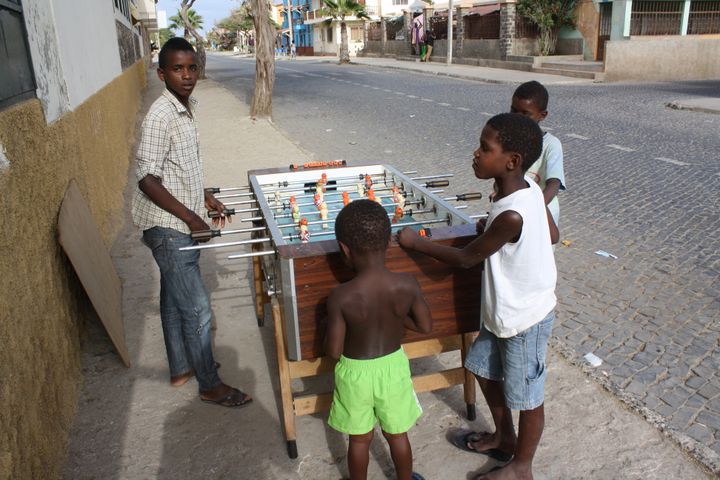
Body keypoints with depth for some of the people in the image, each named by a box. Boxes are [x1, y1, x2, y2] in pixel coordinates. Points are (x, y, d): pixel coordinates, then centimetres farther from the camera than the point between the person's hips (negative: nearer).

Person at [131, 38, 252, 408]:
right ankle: (210, 385, 15)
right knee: (197, 310, -1)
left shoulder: (185, 108, 7)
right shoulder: (161, 115, -21)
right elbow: (147, 179, -23)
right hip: (168, 227, -9)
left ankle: (181, 368, 37)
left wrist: (205, 198, 15)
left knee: (175, 300, 21)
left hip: (181, 224, 9)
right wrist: (190, 217, -21)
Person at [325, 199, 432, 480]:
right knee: (397, 434, 26)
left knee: (360, 439, 22)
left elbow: (333, 351, -18)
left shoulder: (341, 297, -27)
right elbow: (425, 326, -6)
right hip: (393, 367, 2)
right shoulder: (407, 284, -20)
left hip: (355, 373, -2)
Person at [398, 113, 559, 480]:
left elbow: (465, 259, -21)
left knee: (526, 396, 12)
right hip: (502, 310, 9)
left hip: (525, 317, -9)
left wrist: (417, 243, -9)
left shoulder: (511, 215, -33)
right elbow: (553, 235, 8)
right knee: (484, 368, 23)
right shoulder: (529, 188, -7)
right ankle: (504, 438, 46)